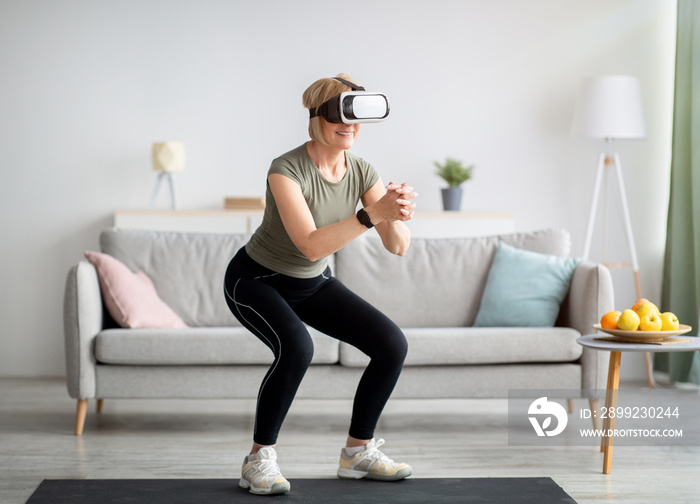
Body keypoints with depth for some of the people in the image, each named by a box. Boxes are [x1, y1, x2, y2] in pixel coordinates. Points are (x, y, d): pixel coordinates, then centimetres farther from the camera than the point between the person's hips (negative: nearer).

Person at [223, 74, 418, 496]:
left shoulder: (361, 172, -11)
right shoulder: (287, 170, -29)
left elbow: (399, 246, -17)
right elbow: (312, 245, -39)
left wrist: (396, 215, -38)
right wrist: (372, 214, -46)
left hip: (314, 284, 6)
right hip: (257, 280, -6)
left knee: (393, 344, -8)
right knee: (297, 348, -35)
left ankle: (359, 452, 8)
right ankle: (260, 460, -16)